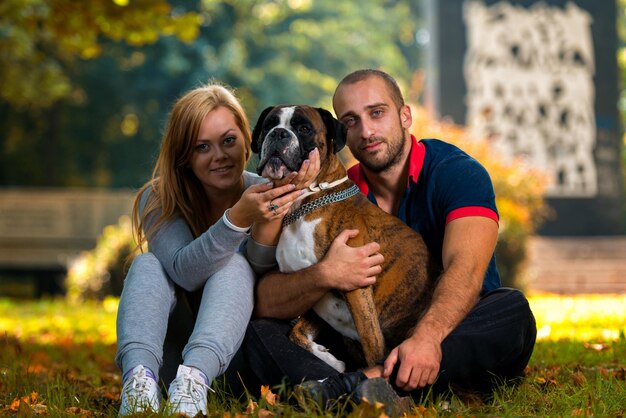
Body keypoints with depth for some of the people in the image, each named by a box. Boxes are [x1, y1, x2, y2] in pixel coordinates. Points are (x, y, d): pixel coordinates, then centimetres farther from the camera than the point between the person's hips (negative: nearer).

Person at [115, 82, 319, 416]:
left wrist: (267, 223, -36)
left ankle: (194, 378, -50)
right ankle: (139, 375, -47)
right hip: (170, 350, 1)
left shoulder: (267, 194, -6)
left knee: (234, 264, -24)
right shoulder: (158, 200, -6)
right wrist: (238, 220, -40)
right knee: (146, 264, -20)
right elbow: (184, 272, -25)